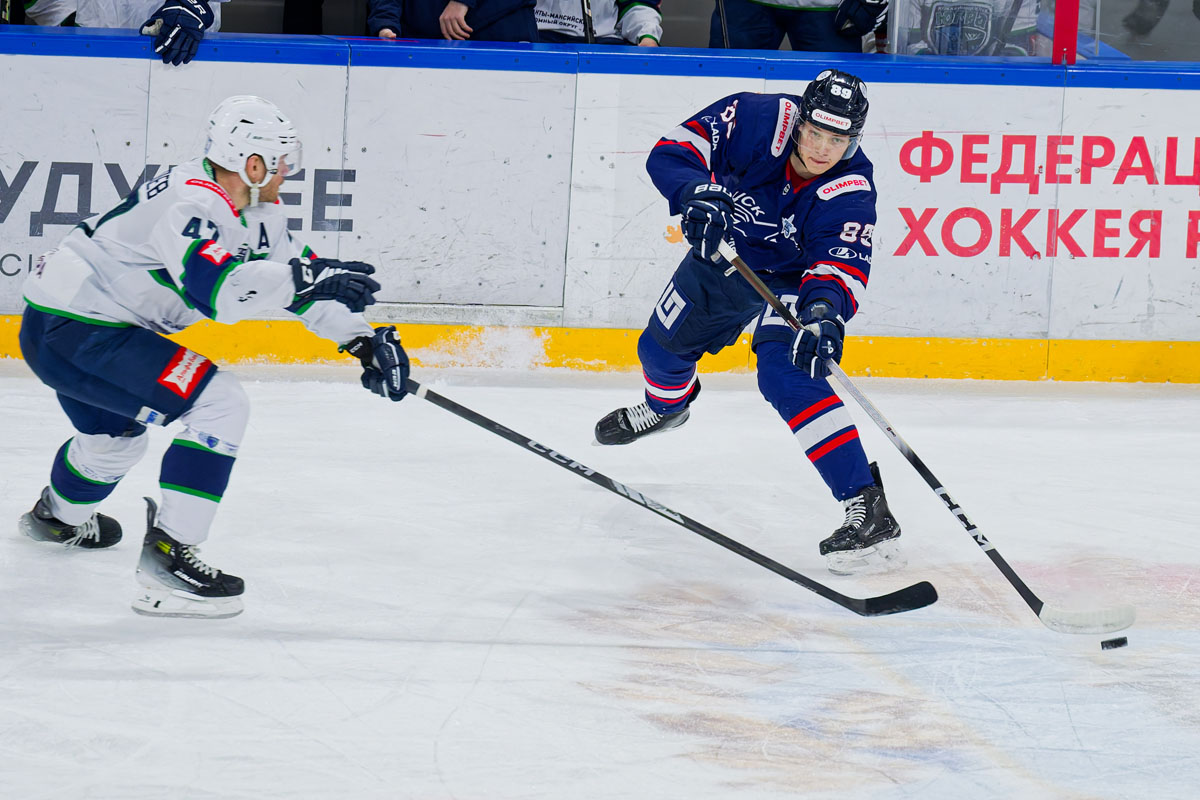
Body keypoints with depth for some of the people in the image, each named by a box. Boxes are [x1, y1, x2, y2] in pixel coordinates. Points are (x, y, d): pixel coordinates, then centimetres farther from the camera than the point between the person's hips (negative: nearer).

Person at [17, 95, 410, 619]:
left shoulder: (254, 211, 7)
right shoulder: (190, 203, -25)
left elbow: (299, 273, 14)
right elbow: (215, 291, -38)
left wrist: (360, 339, 5)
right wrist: (304, 277, -39)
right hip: (70, 332, -11)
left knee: (118, 435, 37)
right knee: (219, 405, -19)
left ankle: (55, 516, 66)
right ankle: (167, 554, -20)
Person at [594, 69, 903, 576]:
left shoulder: (850, 190, -32)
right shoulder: (756, 119, -29)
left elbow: (840, 267, -40)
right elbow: (671, 153, -28)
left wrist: (824, 312, -61)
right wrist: (696, 193, -49)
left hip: (791, 279, -4)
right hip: (723, 255, 4)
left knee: (786, 374, -29)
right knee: (661, 348, 21)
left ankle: (866, 508, -34)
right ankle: (666, 404, 63)